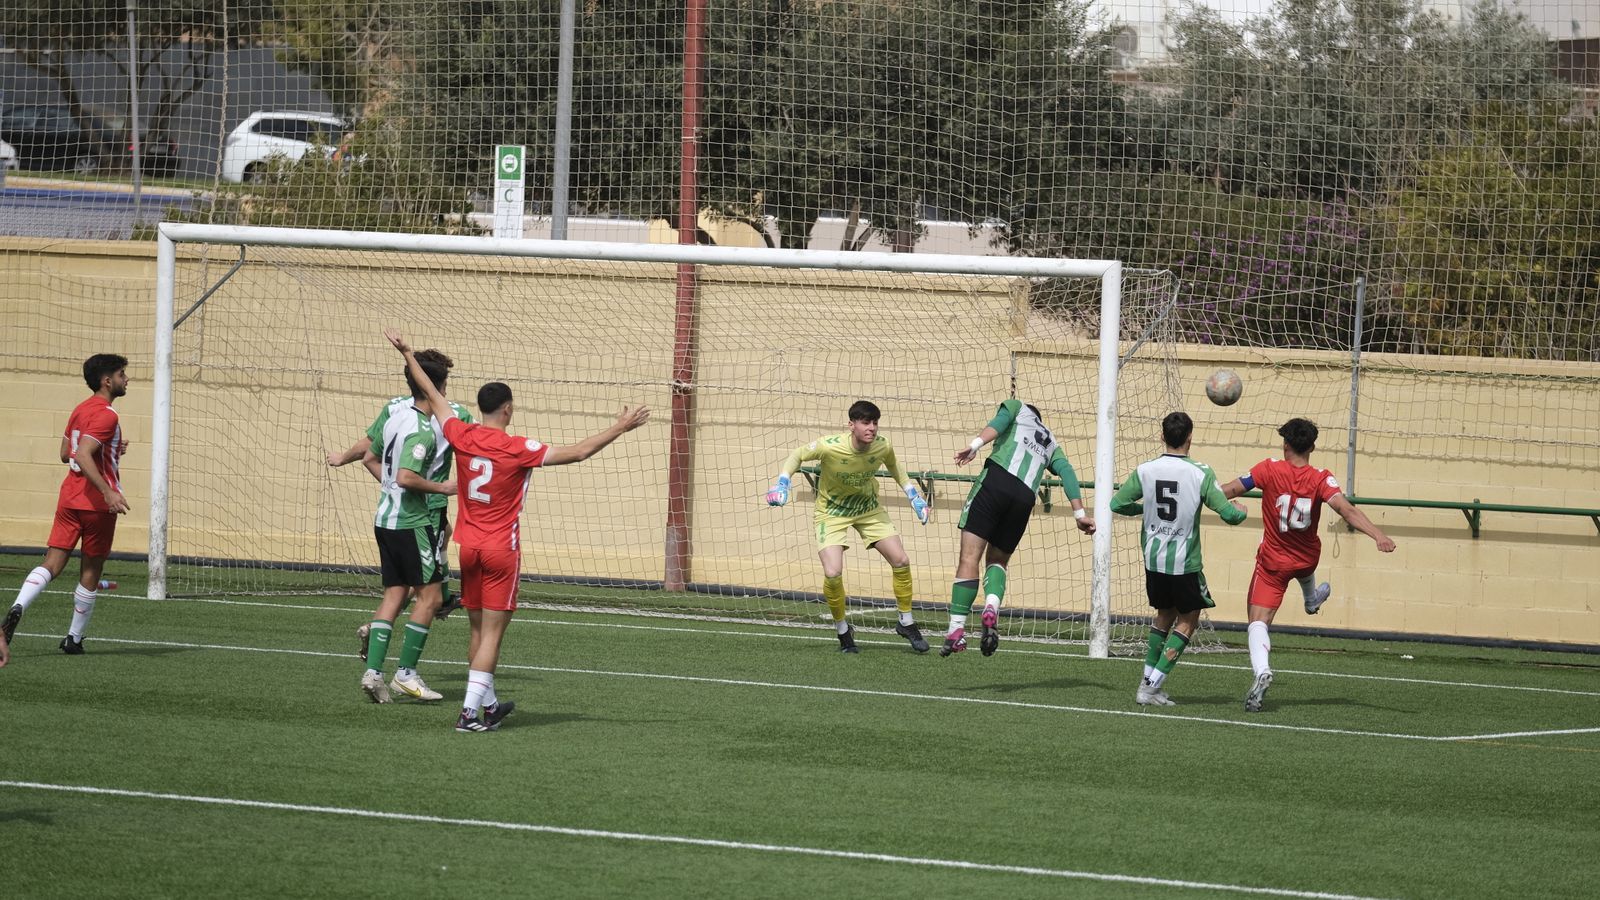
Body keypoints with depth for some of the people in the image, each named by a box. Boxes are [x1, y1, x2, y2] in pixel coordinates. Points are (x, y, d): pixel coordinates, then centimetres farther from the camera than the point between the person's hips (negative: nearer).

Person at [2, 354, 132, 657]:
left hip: (69, 496, 7)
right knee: (91, 571, 8)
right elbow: (83, 456, -25)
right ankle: (74, 639, 14)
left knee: (52, 563, -2)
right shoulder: (105, 416, -14)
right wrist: (109, 492, -33)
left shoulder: (80, 410, 14)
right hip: (97, 503, -7)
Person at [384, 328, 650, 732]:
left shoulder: (462, 436, -3)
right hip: (501, 549, -6)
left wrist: (407, 353, 24)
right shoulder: (518, 450, -16)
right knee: (492, 631, -4)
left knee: (478, 628, 15)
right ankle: (470, 711, -11)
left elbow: (432, 394, 11)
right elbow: (578, 452, -17)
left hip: (469, 546, 6)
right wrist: (620, 428, -8)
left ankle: (487, 704, 26)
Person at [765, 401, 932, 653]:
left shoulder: (882, 447, -20)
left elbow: (893, 465, 6)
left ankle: (906, 623, 17)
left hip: (869, 509, 4)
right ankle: (842, 630, 6)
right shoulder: (829, 447, -32)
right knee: (833, 574, -20)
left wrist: (913, 495, 4)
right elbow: (797, 455, -12)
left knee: (901, 561, -5)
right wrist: (782, 484, -24)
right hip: (832, 513, -4)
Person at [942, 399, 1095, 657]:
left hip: (997, 479, -4)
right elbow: (1066, 472, 18)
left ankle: (957, 629, -14)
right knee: (998, 560, 18)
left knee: (969, 557, -6)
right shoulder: (1051, 443, 33)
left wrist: (976, 444, -15)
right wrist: (1079, 513, 10)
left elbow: (999, 421, 1)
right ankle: (992, 608, -12)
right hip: (1025, 498, 4)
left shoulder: (1017, 408, 24)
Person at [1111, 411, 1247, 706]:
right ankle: (1153, 687, 0)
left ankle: (1149, 682, 16)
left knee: (1164, 615, 22)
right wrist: (1241, 511, 10)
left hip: (1153, 559, 4)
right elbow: (1228, 514, -14)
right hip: (1184, 560, -4)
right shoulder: (1200, 473, -14)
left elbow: (1116, 504, 1)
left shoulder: (1145, 471, -4)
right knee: (1188, 620, 11)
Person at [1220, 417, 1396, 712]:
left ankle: (1262, 670, -34)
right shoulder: (1321, 479, -16)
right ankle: (1312, 600, 71)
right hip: (1307, 560, 3)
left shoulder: (1269, 470, -17)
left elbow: (1228, 490, -13)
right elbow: (1347, 510, -29)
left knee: (1258, 621, -8)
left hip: (1273, 563, -3)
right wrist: (1378, 535, -35)